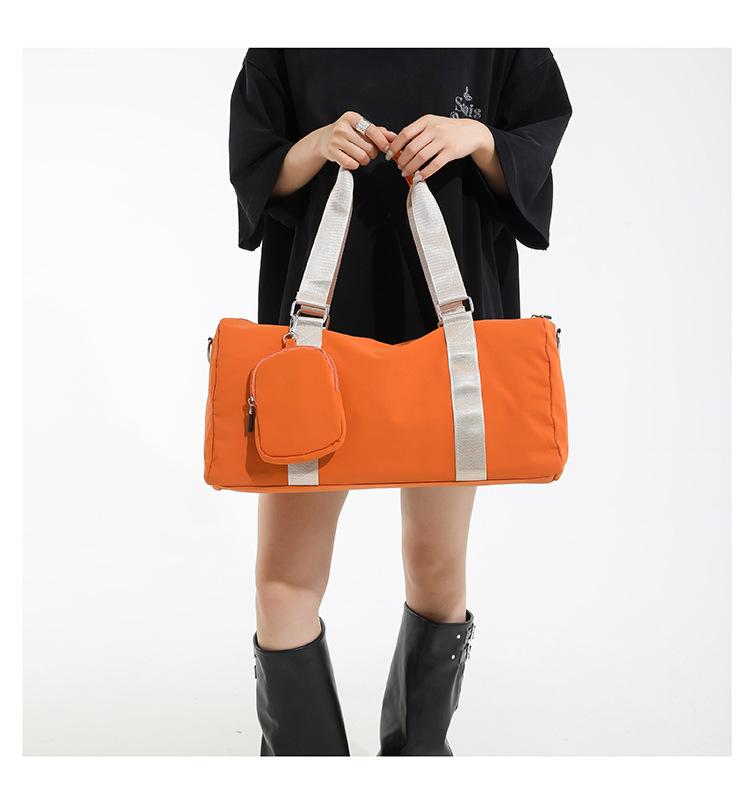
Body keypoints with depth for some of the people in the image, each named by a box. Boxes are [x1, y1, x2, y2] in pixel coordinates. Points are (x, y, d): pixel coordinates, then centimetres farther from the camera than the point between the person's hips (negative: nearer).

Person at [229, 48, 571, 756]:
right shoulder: (284, 49, 7)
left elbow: (542, 147, 8)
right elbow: (251, 172, 7)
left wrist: (477, 138, -12)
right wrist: (317, 145, -12)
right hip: (321, 319, 1)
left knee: (438, 563, 10)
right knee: (284, 573, -2)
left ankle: (420, 745, 34)